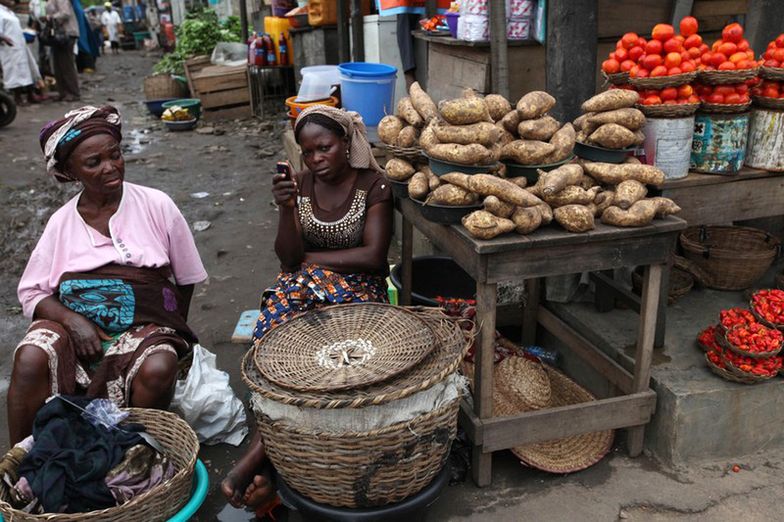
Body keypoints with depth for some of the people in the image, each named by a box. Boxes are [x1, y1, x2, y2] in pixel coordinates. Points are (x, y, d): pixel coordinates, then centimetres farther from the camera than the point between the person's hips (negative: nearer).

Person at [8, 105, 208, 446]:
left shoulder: (156, 206, 1)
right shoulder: (62, 222, 7)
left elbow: (186, 280, 8)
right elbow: (30, 292, 5)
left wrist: (170, 333, 1)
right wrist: (73, 321, -14)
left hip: (144, 326, -1)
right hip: (73, 323, 2)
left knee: (157, 369, -33)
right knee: (30, 359, -29)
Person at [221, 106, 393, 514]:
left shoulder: (373, 186, -2)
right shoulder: (299, 186, 7)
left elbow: (373, 256, -11)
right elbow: (288, 258, -1)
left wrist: (311, 258, -5)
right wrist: (286, 209, -17)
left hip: (358, 286, -3)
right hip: (303, 283, 3)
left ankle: (260, 452, -25)